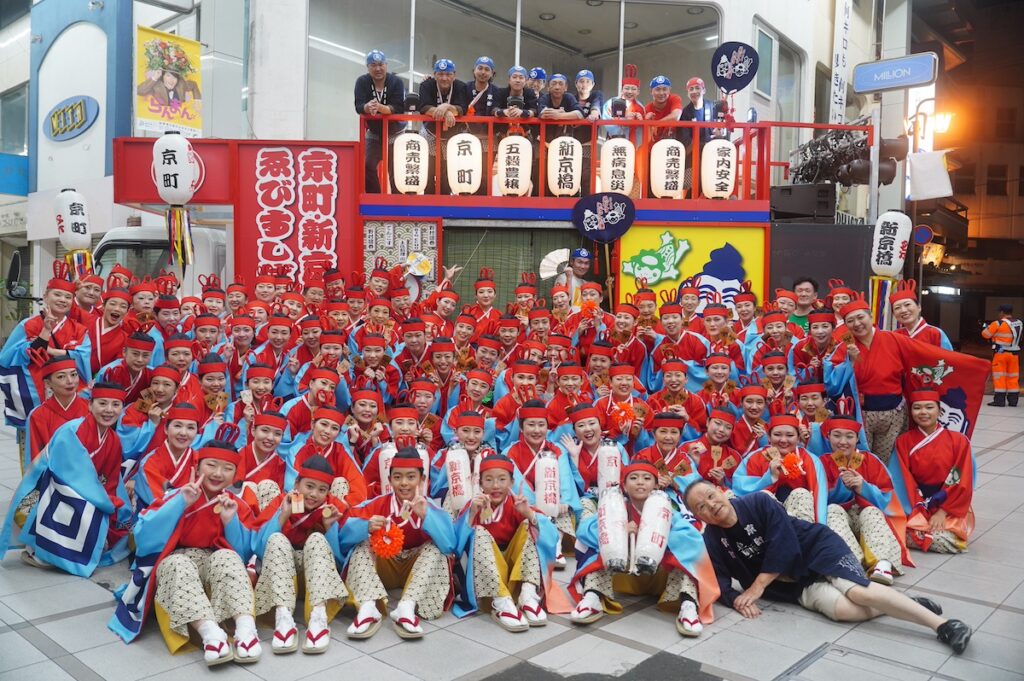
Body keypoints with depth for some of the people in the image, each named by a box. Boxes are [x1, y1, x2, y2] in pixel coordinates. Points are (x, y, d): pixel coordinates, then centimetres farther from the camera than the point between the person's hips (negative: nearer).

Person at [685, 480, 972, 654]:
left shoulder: (758, 502, -15)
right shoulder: (713, 541, -4)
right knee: (843, 609, -27)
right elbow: (719, 582, -5)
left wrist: (757, 586, -18)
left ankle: (941, 623, -18)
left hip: (819, 547, -2)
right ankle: (904, 607, -6)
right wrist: (736, 599, -27)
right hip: (796, 585, 2)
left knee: (859, 592, -28)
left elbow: (784, 547, -18)